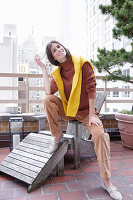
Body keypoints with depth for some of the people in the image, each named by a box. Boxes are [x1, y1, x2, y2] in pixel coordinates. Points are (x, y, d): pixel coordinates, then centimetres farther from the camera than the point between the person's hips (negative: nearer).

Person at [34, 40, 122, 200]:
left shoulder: (83, 63, -8)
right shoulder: (57, 73, 3)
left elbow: (91, 88, -12)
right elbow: (49, 91, -15)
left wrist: (92, 115, -17)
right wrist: (43, 68, -13)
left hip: (85, 111, -3)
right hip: (67, 111, 3)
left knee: (101, 134, -26)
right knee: (48, 100, -22)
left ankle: (107, 181, -12)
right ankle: (56, 136, -5)